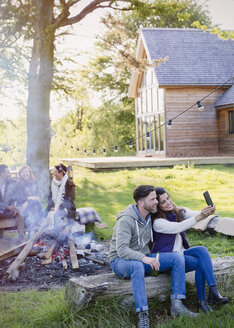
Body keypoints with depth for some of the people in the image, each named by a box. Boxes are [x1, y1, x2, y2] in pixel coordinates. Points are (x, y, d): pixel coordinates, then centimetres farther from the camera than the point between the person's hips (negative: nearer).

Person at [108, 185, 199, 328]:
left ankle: (177, 304, -14)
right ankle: (143, 315, -40)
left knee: (177, 258, -11)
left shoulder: (149, 216, 4)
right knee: (137, 266, -42)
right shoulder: (126, 220, -21)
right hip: (120, 261, -7)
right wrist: (143, 258, -45)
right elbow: (121, 250, -31)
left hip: (143, 258, 7)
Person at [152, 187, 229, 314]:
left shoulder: (179, 212, 5)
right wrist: (199, 216, -39)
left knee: (202, 250, -25)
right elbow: (178, 227, -29)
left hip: (181, 253, 6)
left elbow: (193, 214, -12)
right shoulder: (157, 222, -15)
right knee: (201, 263, -25)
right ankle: (202, 300, -18)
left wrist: (207, 212, -36)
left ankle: (213, 291, -31)